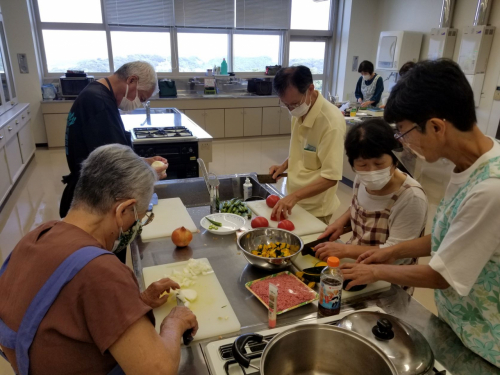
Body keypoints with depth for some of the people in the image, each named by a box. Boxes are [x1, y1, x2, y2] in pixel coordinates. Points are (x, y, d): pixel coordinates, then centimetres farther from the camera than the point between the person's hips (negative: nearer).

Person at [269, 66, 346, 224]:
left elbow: (331, 178, -25)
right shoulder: (299, 111, -2)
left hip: (314, 208, -7)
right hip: (294, 200, 7)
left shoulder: (331, 121, -25)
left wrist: (295, 196, -33)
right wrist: (284, 166, -1)